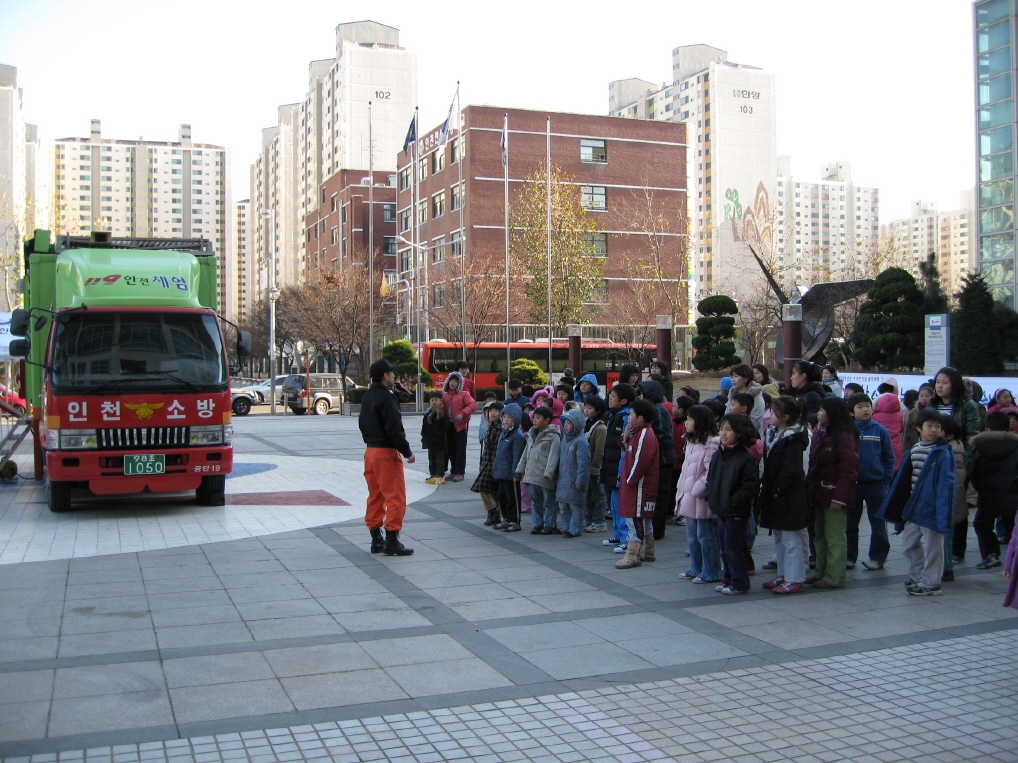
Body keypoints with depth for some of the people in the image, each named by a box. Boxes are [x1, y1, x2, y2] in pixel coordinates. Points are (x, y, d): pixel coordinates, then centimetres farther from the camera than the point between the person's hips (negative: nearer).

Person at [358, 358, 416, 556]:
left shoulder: (367, 397, 12)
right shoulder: (386, 398, -16)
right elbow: (395, 429, -21)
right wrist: (407, 452, -14)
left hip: (370, 451, 9)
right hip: (386, 453, -9)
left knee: (375, 496, 13)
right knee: (395, 497, -4)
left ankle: (376, 540, 18)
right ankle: (391, 542, -4)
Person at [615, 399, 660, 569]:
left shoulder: (645, 435, -18)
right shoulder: (639, 433, 15)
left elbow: (640, 462, -24)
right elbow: (631, 454, 19)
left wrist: (630, 480, -16)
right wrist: (626, 439, 3)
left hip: (639, 486, -11)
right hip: (637, 485, 11)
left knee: (635, 520, -8)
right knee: (644, 520, 17)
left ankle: (632, 556, -7)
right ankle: (647, 553, 25)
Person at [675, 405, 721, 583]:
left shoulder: (711, 443, -16)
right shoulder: (691, 441, 15)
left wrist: (698, 490, -21)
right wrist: (681, 491, 13)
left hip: (701, 499, -10)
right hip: (688, 498, 10)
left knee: (705, 536, -1)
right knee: (692, 536, 17)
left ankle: (710, 572, 8)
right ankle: (696, 568, 27)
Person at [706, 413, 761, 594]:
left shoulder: (746, 458, -14)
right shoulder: (718, 455, 10)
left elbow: (751, 485, -18)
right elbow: (710, 478, 18)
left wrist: (734, 500, -19)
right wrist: (710, 496, 5)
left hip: (736, 512, -8)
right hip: (721, 510, 8)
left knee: (733, 547, -3)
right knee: (724, 547, 14)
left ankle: (739, 583, 9)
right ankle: (729, 579, 26)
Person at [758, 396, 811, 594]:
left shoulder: (793, 439, -17)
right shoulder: (772, 434, 11)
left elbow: (791, 470, -22)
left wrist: (777, 490, -19)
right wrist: (765, 486, 8)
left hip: (789, 496, -9)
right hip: (774, 494, 9)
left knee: (791, 539, -3)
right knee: (779, 538, 16)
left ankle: (794, 579, 3)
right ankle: (782, 575, 24)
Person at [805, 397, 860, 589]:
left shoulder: (844, 437, -13)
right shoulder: (820, 434, 13)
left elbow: (849, 470, -17)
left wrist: (839, 497, -21)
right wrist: (810, 486, 7)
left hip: (834, 494, -9)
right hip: (819, 493, 9)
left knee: (835, 537, -2)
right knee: (820, 535, 15)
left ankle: (834, 577, 4)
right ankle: (821, 572, 25)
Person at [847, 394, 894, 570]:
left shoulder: (880, 430, -3)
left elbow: (889, 457, 1)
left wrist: (887, 480, -4)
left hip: (876, 484, -1)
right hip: (852, 484, 1)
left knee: (878, 523, 8)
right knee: (850, 523, 10)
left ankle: (878, 556, 18)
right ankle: (849, 556, 20)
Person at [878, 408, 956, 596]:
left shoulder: (943, 453, -11)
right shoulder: (913, 452, 8)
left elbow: (946, 484, -15)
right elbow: (902, 481, 11)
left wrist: (943, 513, -20)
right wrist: (896, 508, 11)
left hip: (932, 509, -6)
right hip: (914, 508, 7)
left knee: (932, 548, 4)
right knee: (908, 546, 14)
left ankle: (930, 583, 17)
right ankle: (917, 577, 31)